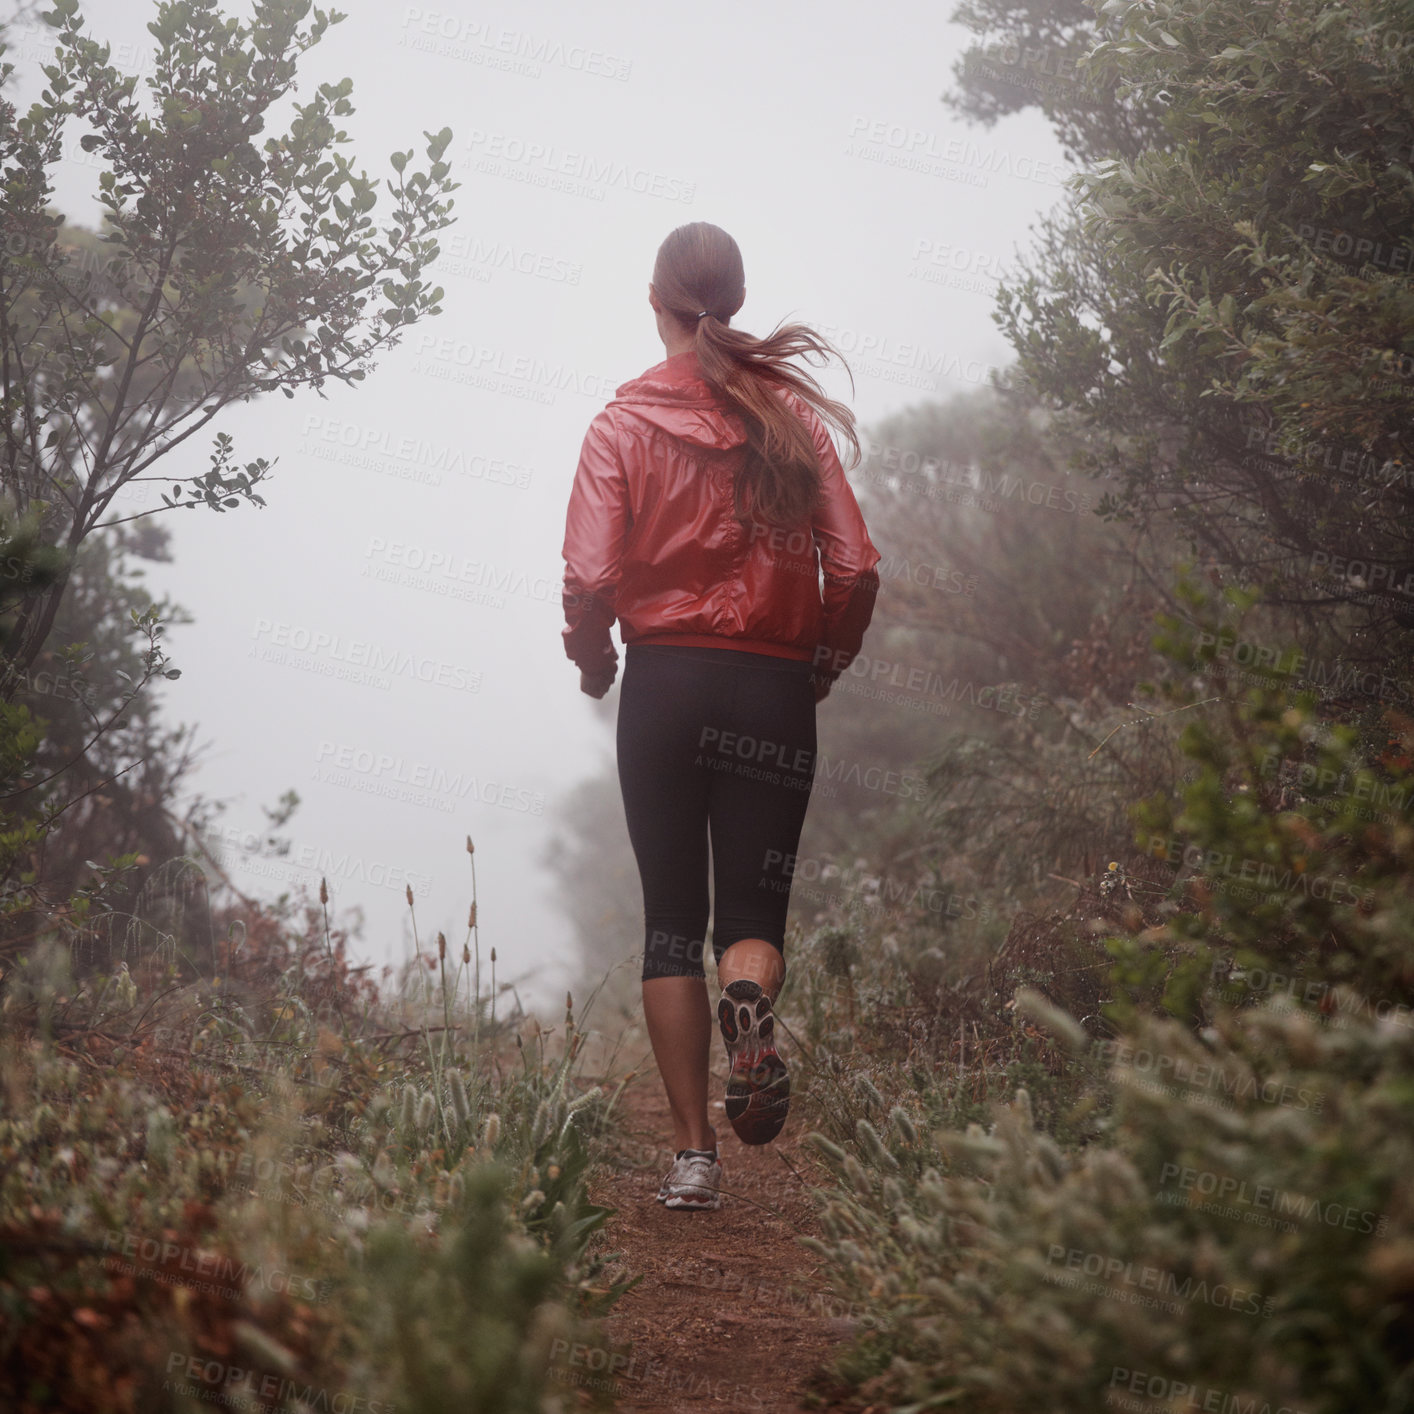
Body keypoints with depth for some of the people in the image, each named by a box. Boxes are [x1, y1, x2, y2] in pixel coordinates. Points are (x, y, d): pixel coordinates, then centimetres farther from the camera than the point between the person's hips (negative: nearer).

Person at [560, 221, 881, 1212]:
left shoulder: (623, 424, -1)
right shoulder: (794, 415, 3)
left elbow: (589, 583, -10)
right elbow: (857, 573, -2)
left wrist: (593, 664, 10)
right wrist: (824, 665, 15)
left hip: (663, 683, -1)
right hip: (773, 686, 1)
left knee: (671, 922, 8)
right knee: (754, 909, 9)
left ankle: (694, 1156, 2)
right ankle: (753, 995, -28)